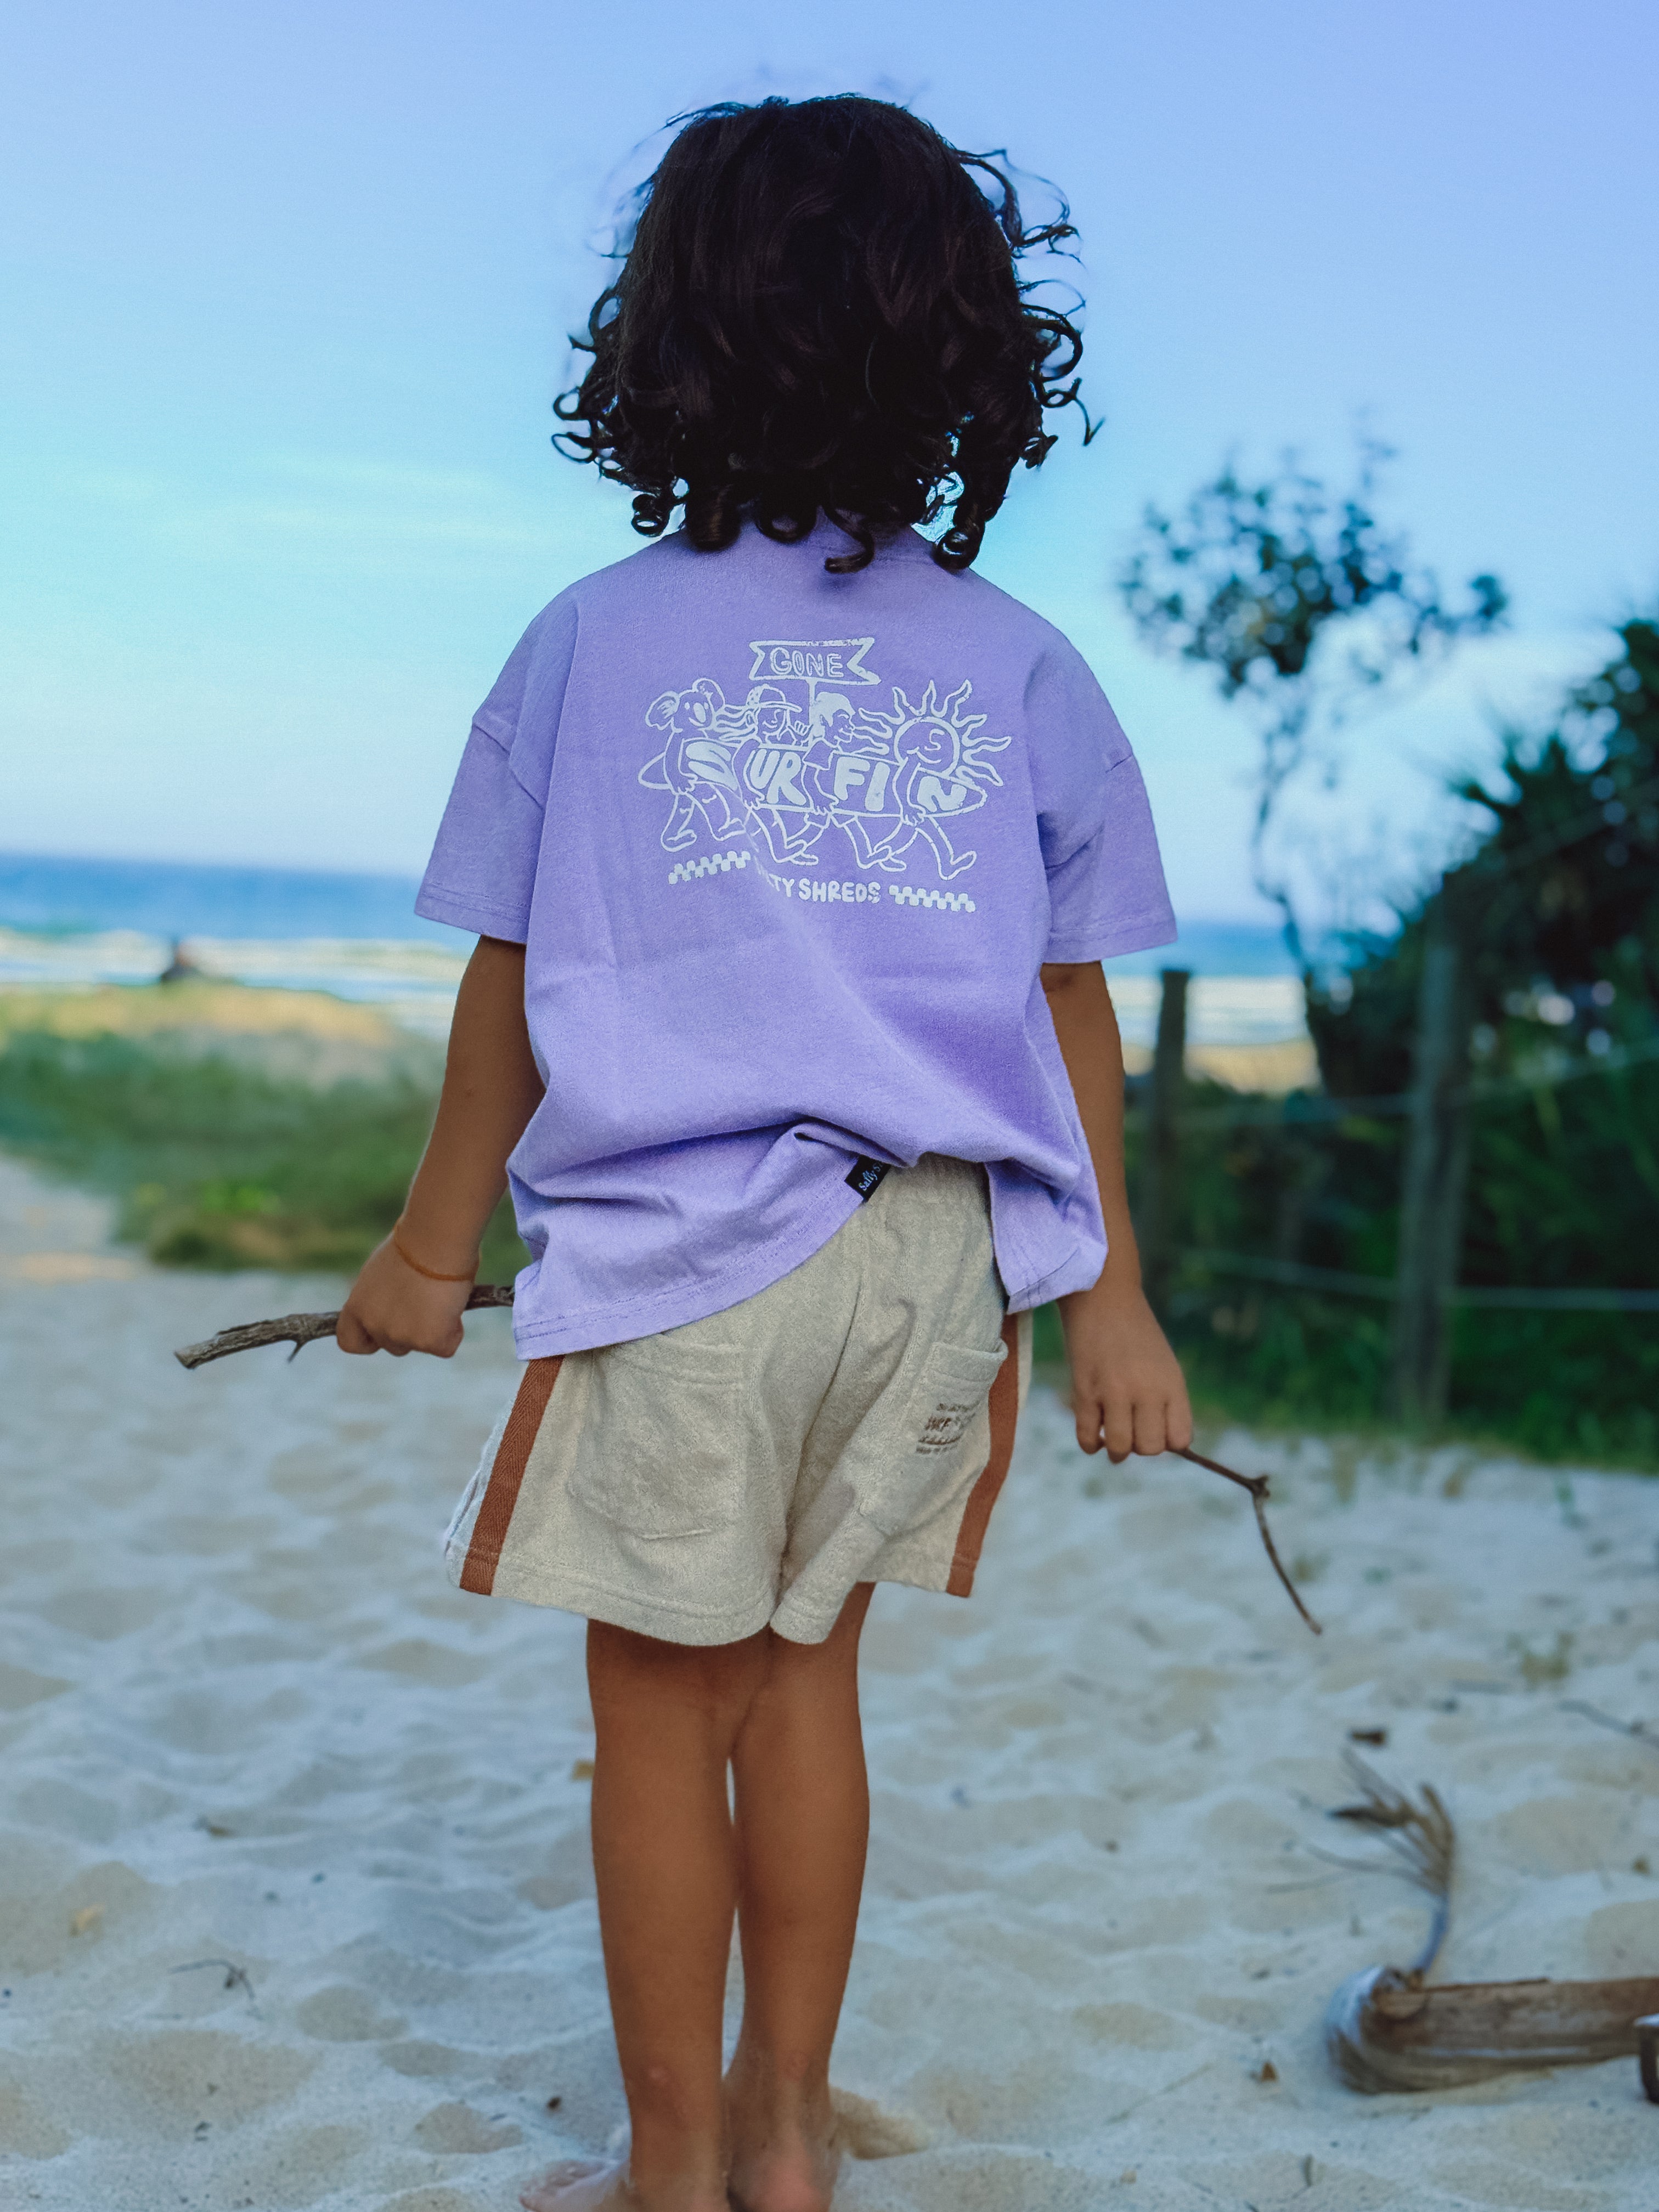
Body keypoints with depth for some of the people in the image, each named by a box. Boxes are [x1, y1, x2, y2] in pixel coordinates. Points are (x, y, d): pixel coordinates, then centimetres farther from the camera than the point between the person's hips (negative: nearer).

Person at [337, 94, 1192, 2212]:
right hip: (939, 1245, 3)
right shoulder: (1024, 669, 3)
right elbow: (1075, 1007, 4)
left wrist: (432, 1249, 13)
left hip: (682, 1247, -3)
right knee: (804, 1663, 19)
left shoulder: (594, 639, -2)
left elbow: (510, 981, 2)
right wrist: (1112, 1294, 12)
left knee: (662, 1705, 12)